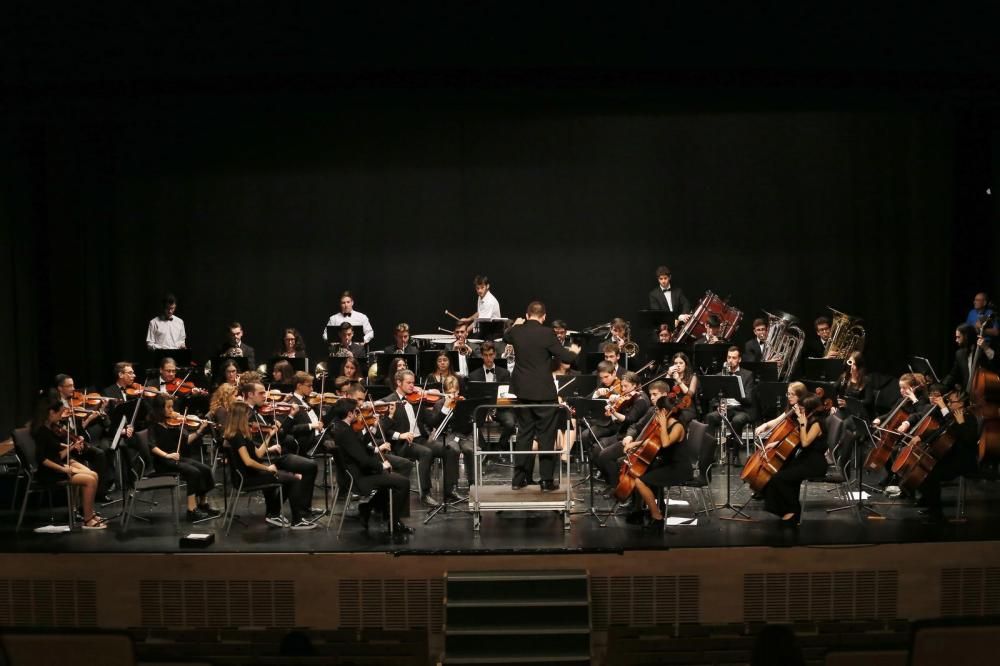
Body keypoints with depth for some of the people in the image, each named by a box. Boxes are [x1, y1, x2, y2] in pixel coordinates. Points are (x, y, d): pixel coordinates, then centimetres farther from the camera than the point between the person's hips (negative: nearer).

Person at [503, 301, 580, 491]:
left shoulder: (516, 331, -1)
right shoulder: (547, 333, -16)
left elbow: (505, 337, 24)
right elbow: (566, 357, -11)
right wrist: (574, 352, 11)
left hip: (523, 391, 5)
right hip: (544, 392, -5)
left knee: (524, 434, 14)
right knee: (546, 436, 3)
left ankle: (519, 478, 16)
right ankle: (546, 479, 4)